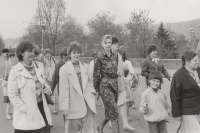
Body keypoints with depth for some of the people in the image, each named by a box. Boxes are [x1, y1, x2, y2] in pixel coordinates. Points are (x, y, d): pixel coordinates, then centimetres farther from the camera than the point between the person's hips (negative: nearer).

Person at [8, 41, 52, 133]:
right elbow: (12, 95, -10)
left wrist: (47, 89, -2)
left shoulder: (39, 66, 5)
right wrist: (26, 110, -14)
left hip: (42, 108, 5)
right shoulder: (15, 71, -10)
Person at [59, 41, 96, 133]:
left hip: (88, 104, 4)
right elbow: (63, 90, -9)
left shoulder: (85, 67, 9)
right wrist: (64, 107, -10)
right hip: (74, 107, -4)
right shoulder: (64, 69, -7)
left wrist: (92, 92, 4)